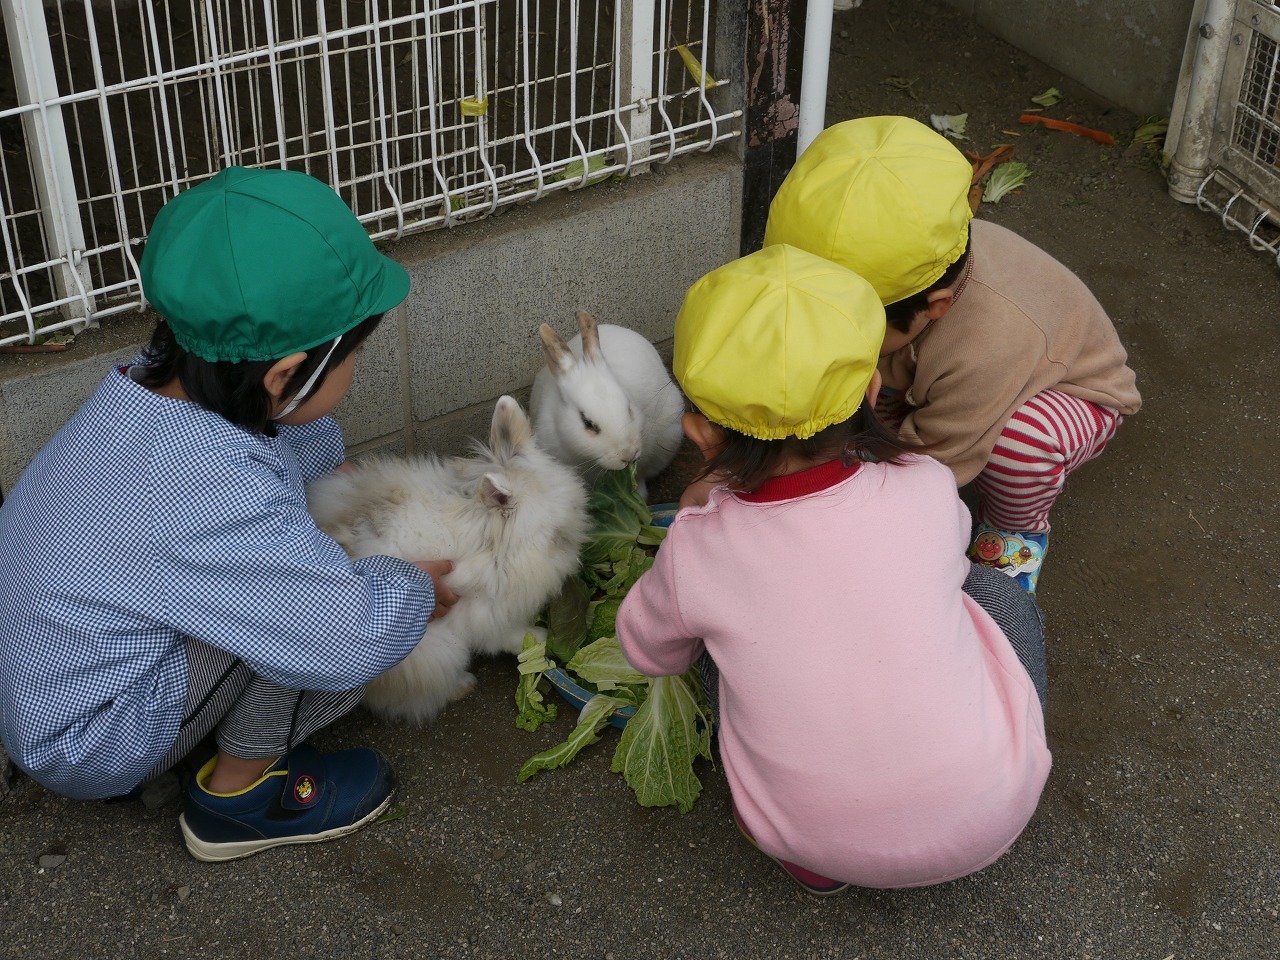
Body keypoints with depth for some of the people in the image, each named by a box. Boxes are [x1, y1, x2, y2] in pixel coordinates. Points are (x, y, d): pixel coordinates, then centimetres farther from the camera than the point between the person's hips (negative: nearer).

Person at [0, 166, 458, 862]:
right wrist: (417, 588, -12)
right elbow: (355, 640, -30)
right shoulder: (223, 498, -37)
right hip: (85, 748, -9)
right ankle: (239, 794, 1)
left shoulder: (149, 386, -10)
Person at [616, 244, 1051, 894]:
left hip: (818, 843, 0)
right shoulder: (927, 491, -15)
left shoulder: (699, 548, -17)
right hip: (989, 817, 1)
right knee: (995, 590, 20)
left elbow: (648, 651, 7)